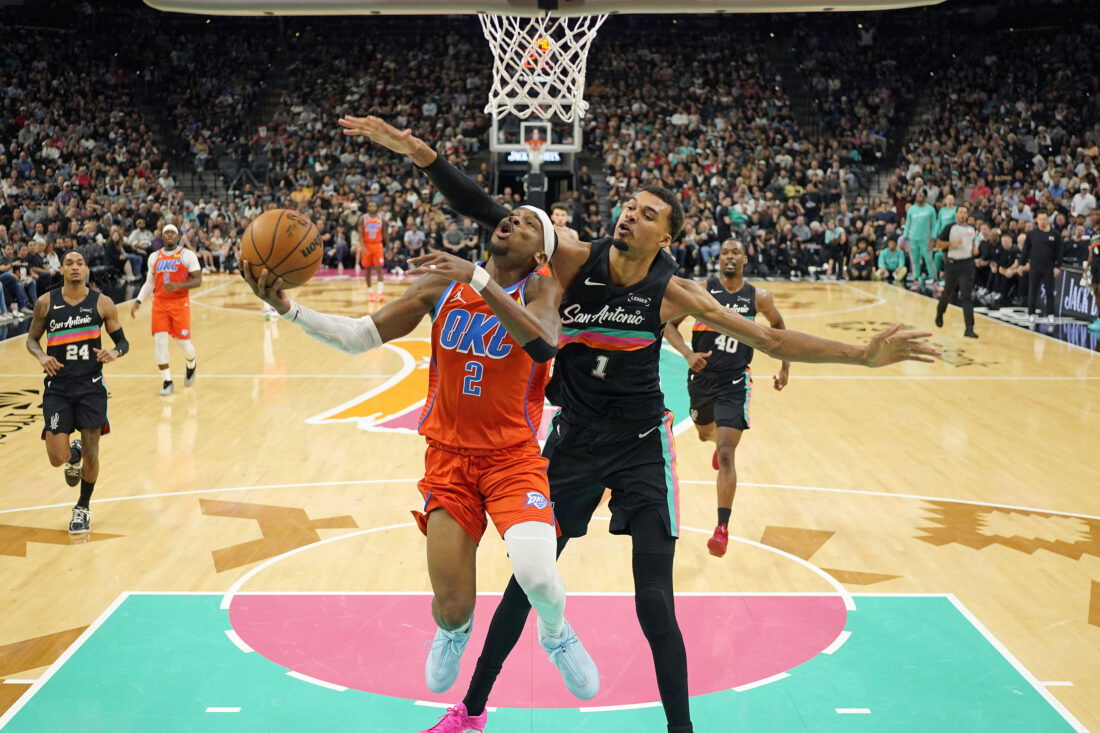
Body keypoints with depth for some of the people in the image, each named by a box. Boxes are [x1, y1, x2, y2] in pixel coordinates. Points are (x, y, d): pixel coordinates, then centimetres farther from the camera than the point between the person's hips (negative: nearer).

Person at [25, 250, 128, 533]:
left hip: (91, 386, 0)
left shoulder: (102, 303, -1)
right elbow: (32, 339, 10)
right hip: (57, 387, 0)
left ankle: (83, 507, 25)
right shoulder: (45, 303, 0)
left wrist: (114, 352, -18)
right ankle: (73, 454, 32)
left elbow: (123, 341, 5)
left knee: (91, 453, 1)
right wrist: (41, 356, -12)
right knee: (57, 458, -8)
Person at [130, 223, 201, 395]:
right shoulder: (154, 257, 10)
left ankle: (191, 364, 32)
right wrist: (138, 301, 5)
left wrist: (178, 285, -24)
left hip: (180, 303, -3)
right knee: (159, 341, -6)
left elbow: (197, 281, -8)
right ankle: (167, 381, 4)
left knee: (183, 341, -3)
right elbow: (149, 283, 17)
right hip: (159, 303, 3)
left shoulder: (187, 255, -3)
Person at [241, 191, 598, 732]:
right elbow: (359, 337, 1)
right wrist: (289, 310, -12)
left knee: (535, 572, -26)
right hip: (449, 457, 2)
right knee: (451, 606, -2)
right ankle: (453, 633, 39)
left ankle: (556, 636, 11)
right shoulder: (443, 285, 0)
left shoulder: (539, 289, -9)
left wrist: (479, 281, -40)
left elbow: (544, 343, -33)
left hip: (513, 457, -2)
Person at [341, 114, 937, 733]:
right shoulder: (574, 259, -10)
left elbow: (770, 339, -8)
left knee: (655, 604, -6)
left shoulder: (672, 293, -11)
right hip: (574, 438, 1)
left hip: (641, 445, -1)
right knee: (525, 583, 11)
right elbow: (488, 213, -17)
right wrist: (421, 154, -28)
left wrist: (864, 355, -14)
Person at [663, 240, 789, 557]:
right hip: (701, 376, 3)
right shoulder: (702, 290, -8)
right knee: (706, 434, 28)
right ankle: (722, 439, 68)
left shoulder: (759, 298, -5)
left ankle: (722, 528, -12)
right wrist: (688, 353, -23)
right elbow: (669, 324, -7)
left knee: (726, 455, -14)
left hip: (735, 382, -2)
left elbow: (778, 327, 15)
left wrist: (785, 367, 12)